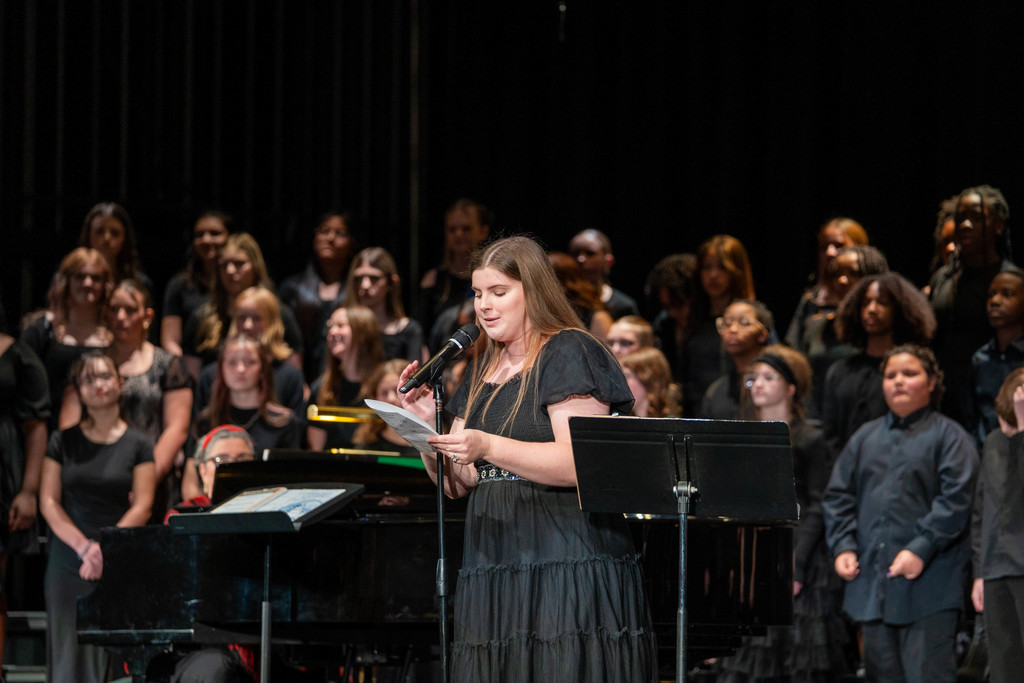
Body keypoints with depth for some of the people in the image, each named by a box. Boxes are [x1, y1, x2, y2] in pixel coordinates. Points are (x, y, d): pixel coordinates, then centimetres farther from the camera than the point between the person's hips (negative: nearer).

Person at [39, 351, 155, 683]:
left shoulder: (138, 445, 7)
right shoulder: (63, 442, 11)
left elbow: (141, 508, 0)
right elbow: (48, 501, 4)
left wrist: (105, 550, -14)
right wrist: (84, 546, -10)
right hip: (68, 563, 1)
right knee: (70, 655, -5)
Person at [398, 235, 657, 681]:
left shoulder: (570, 354, -3)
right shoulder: (482, 371, 21)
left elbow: (580, 464, -15)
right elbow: (456, 485, 19)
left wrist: (489, 447, -25)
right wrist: (427, 425, 1)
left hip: (566, 563, -7)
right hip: (495, 569, 7)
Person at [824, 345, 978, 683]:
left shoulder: (949, 436, 2)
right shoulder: (865, 437, 18)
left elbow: (955, 501, -8)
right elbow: (838, 497, 17)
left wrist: (920, 550, -16)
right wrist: (843, 546, 1)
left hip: (928, 584, -6)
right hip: (871, 582, 6)